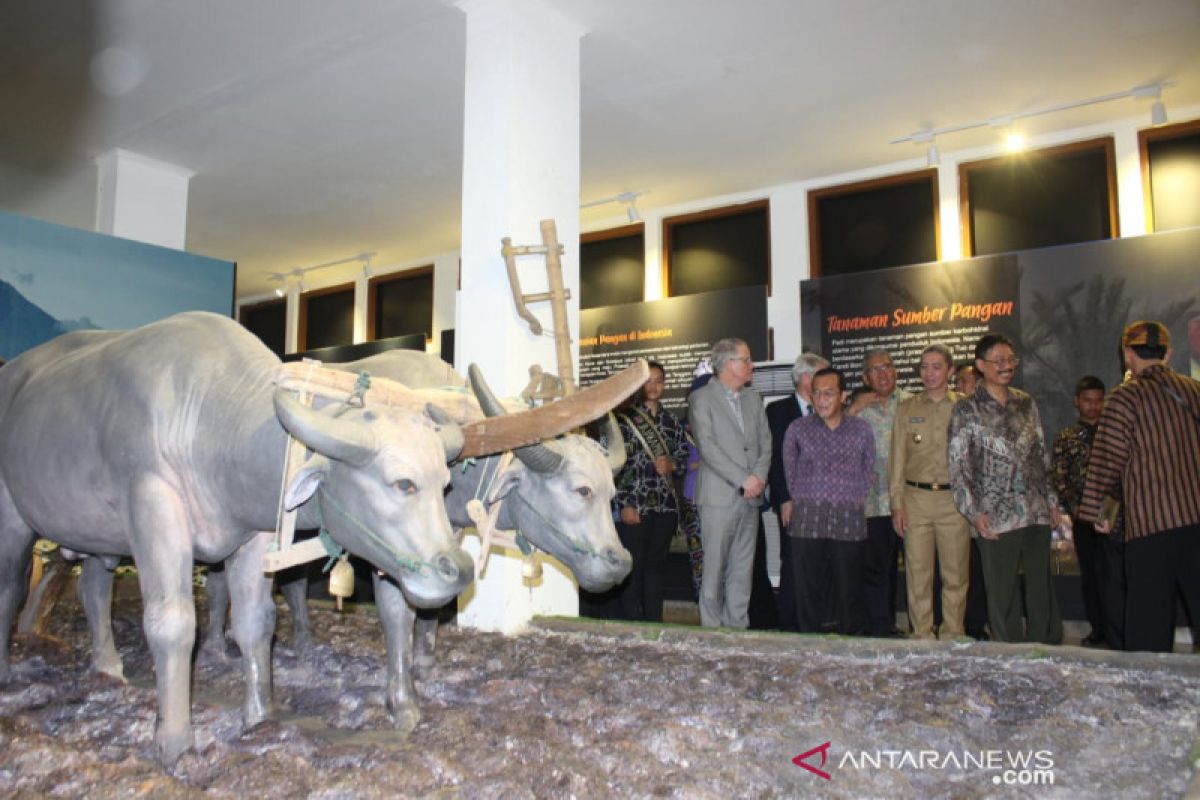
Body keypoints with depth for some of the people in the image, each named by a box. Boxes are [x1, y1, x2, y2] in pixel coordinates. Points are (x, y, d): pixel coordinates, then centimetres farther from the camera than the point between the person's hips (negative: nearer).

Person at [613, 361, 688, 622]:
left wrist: (672, 465, -7)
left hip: (665, 505, 4)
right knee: (633, 567, -1)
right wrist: (623, 505, -11)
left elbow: (684, 459, 17)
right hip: (633, 506, -4)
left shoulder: (672, 421, 12)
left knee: (657, 564, 9)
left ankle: (654, 624, 18)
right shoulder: (625, 419, -2)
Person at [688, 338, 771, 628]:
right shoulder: (701, 398, -4)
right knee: (714, 568, -1)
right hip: (719, 496, -6)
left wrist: (759, 477, -6)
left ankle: (738, 624, 16)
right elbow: (707, 446, -13)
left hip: (751, 496, 6)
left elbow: (765, 441, 12)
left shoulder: (753, 398, 17)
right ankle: (712, 628, 8)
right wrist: (743, 480, -15)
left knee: (742, 569, 9)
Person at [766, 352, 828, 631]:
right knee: (792, 564, -1)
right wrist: (784, 499, -11)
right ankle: (789, 625, 8)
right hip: (793, 502, -4)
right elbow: (774, 457, -4)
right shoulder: (778, 410, 1)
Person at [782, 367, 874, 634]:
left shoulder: (861, 430, 8)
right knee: (809, 591, 1)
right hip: (807, 522, 0)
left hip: (849, 523, 0)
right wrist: (800, 504, 10)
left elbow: (868, 472, 15)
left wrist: (854, 502, 9)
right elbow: (789, 472, 13)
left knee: (849, 592, 3)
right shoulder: (797, 429, 6)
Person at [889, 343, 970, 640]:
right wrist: (897, 503, 1)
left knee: (956, 573, 3)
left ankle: (953, 637, 14)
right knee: (918, 572, 2)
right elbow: (897, 459, 8)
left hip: (955, 499, -1)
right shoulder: (906, 409, 10)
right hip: (916, 498, 1)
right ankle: (922, 636, 11)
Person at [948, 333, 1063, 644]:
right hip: (996, 517, -4)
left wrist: (1051, 499, 14)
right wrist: (974, 513, -11)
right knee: (1002, 592, 2)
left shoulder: (1026, 403, 11)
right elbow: (957, 467, -5)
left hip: (1036, 513, 4)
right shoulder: (966, 411, -3)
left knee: (1042, 587, 10)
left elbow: (1042, 455, 17)